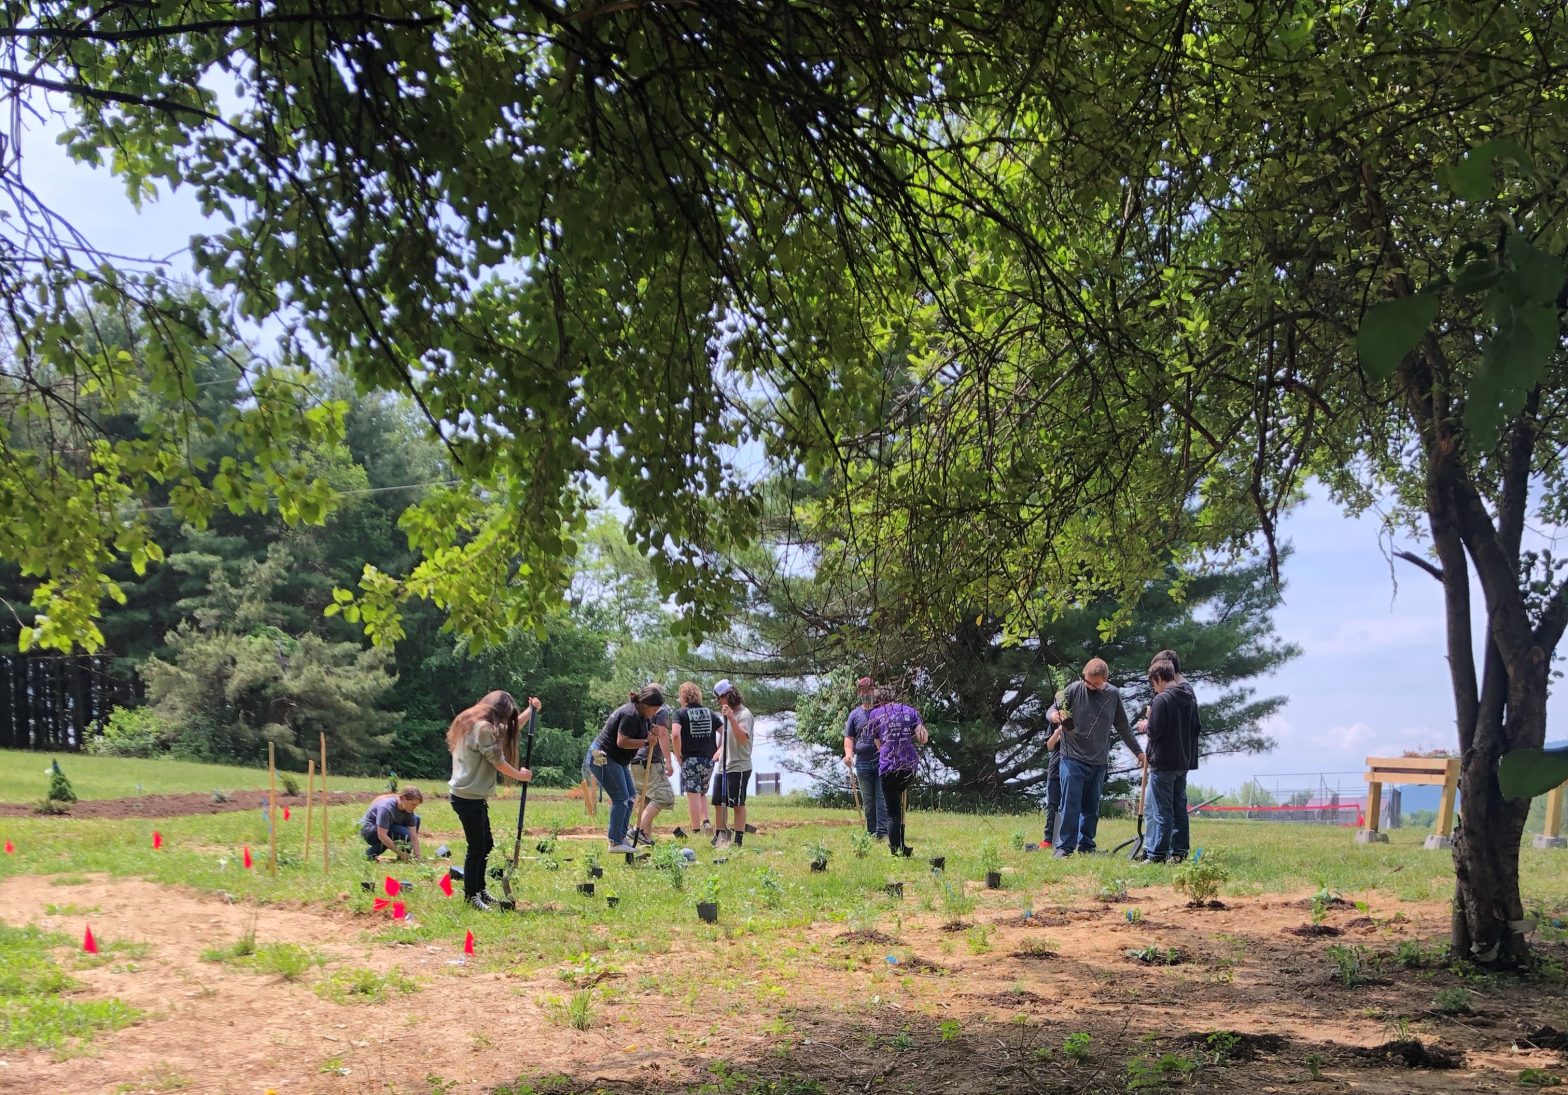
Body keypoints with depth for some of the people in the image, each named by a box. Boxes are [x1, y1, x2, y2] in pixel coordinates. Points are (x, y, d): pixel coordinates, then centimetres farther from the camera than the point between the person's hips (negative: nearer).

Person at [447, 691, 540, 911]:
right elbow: (498, 762, -13)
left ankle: (478, 890, 27)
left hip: (472, 796, 10)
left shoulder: (474, 723, 14)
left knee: (485, 844, 17)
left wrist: (530, 711, 22)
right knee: (476, 847, -3)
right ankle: (470, 895, 6)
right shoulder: (483, 728, -18)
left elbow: (511, 729, 28)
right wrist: (520, 775, 2)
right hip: (469, 798, -10)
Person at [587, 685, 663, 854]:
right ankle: (615, 843, -7)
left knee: (630, 796, 11)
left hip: (617, 760, 11)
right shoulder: (630, 715, -23)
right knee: (621, 799, -11)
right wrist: (646, 742, -22)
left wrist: (652, 731, -3)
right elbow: (622, 742, -28)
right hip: (603, 758, -11)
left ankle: (621, 838, 17)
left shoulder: (643, 715, 8)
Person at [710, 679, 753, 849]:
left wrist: (731, 718, -33)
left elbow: (742, 738, -26)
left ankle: (738, 839, 0)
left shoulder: (744, 714, -11)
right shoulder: (724, 714, 15)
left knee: (737, 804, -4)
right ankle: (720, 835, 20)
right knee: (718, 803, 10)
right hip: (722, 767, 8)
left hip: (739, 767, -8)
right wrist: (718, 751, 10)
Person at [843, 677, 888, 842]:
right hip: (863, 762, 2)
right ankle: (871, 832, 12)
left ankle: (882, 832, -13)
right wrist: (849, 753, -9)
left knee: (883, 797, -9)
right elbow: (849, 737, 11)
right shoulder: (855, 714, 12)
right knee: (868, 800, 7)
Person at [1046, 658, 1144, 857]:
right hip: (1073, 757, -3)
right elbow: (1052, 710, 2)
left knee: (1092, 807, 9)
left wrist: (1137, 751, 19)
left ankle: (1086, 845, 19)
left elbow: (1122, 727, 16)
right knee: (1070, 804, -7)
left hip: (1099, 761, 3)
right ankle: (1064, 846, -2)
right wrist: (1054, 715, -23)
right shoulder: (1074, 690, -4)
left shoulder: (1113, 694, 4)